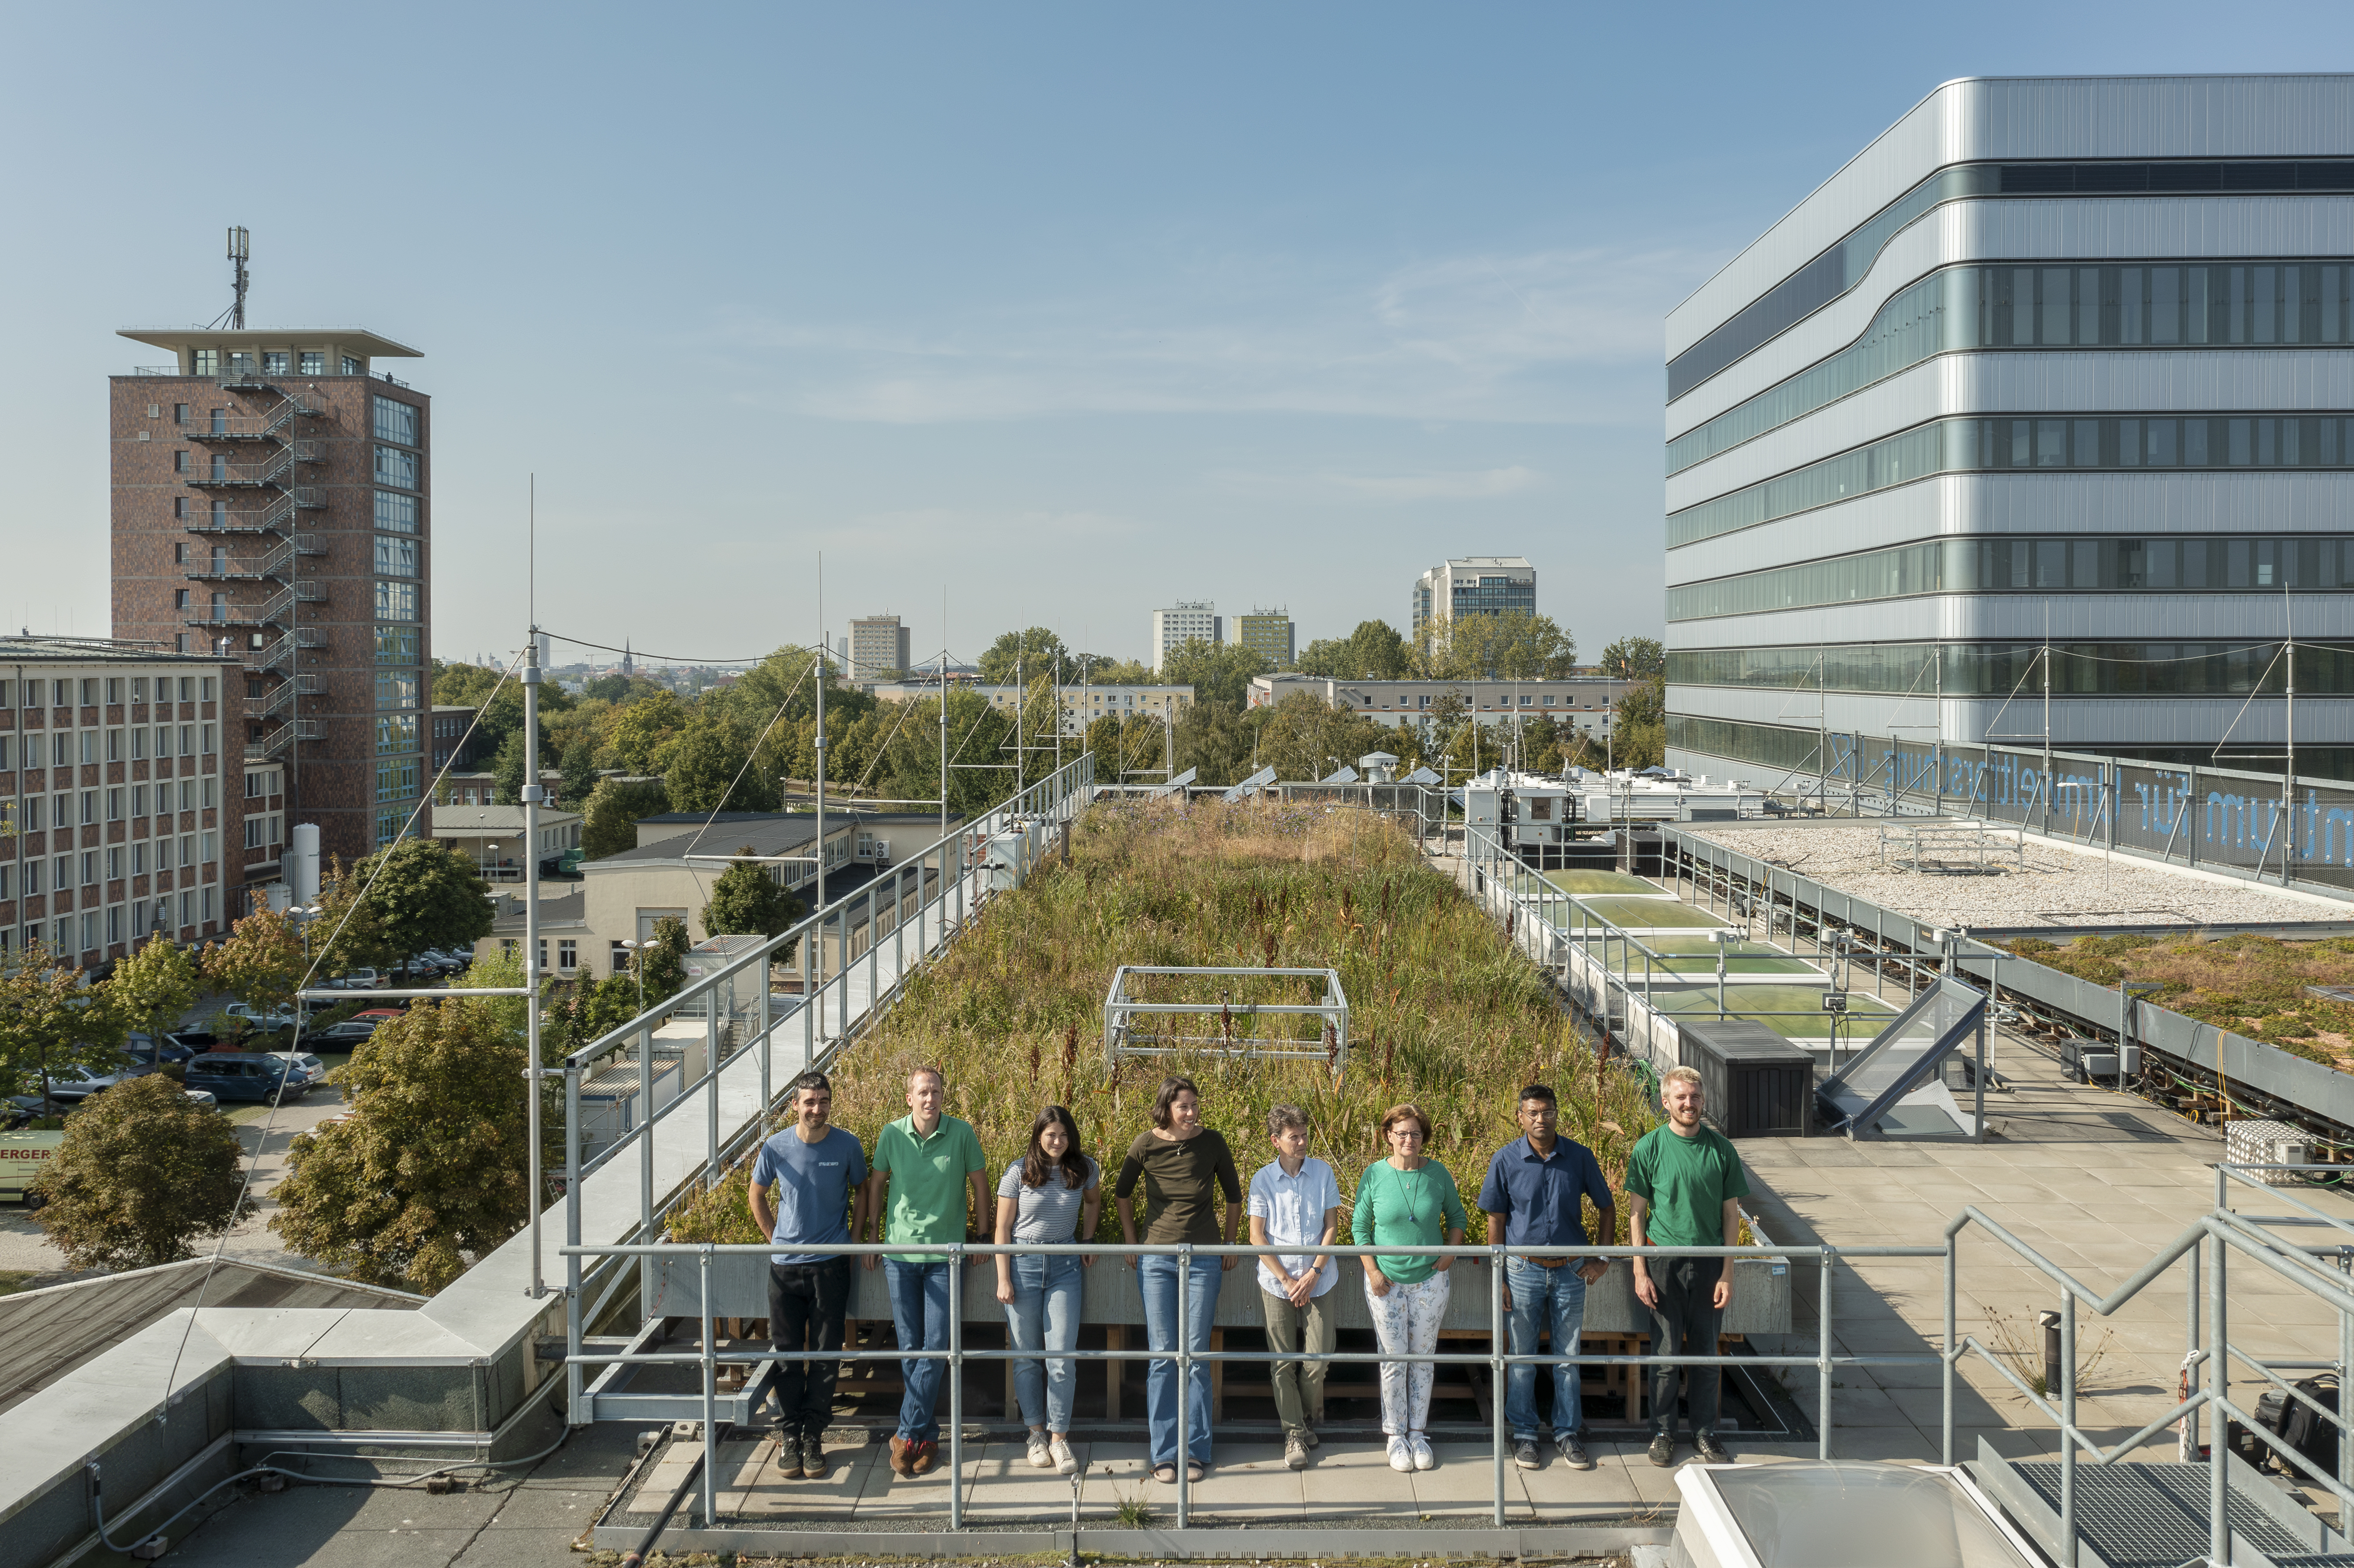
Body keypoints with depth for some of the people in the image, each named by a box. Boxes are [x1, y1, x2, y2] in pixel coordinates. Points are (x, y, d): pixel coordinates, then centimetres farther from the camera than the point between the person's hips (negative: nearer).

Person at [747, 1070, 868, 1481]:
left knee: (826, 1355, 4)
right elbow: (758, 1196, 12)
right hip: (785, 1265, 0)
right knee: (787, 1354, 6)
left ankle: (813, 1436, 15)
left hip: (830, 1265, 0)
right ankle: (789, 1434, 19)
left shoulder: (847, 1145, -5)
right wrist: (777, 1240, 9)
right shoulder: (776, 1148, -5)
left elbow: (861, 1191, 12)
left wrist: (853, 1239, 7)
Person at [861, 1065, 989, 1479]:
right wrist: (873, 1237, 11)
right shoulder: (892, 1135, -2)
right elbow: (877, 1185, 11)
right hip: (900, 1252, 1)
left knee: (937, 1347, -5)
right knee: (910, 1347, 5)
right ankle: (927, 1434, 17)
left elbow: (979, 1185, 6)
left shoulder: (962, 1134, -6)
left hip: (945, 1254, -1)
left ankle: (907, 1434, 4)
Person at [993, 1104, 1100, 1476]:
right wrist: (1003, 1278, -5)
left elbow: (1094, 1201, 25)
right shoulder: (1018, 1173, -4)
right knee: (1027, 1357, 5)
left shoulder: (1085, 1170, 2)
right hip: (1023, 1264, -1)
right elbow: (1003, 1228, -1)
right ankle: (1037, 1433, 18)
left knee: (1062, 1357, -5)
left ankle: (1060, 1438, 4)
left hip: (1064, 1266, 1)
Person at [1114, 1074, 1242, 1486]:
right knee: (1162, 1356, 1)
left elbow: (1234, 1197, 11)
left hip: (1203, 1261, 0)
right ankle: (1164, 1454, 9)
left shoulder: (1212, 1143, -5)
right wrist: (1130, 1242, 9)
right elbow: (1122, 1193, 12)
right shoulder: (1146, 1145, -5)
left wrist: (1229, 1246, 12)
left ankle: (1196, 1451, 12)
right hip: (1157, 1261, 0)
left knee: (1196, 1356, 1)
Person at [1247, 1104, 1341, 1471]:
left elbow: (1331, 1226, 2)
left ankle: (1303, 1417, 25)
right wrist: (1286, 1279, -8)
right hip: (1277, 1282, -1)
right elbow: (1257, 1236, -3)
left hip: (1317, 1281, 1)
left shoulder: (1323, 1172, 1)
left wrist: (1314, 1272, -8)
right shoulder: (1263, 1179, -3)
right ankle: (1294, 1432, 15)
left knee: (1318, 1359, -1)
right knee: (1283, 1362, 1)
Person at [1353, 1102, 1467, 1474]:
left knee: (1422, 1359, 9)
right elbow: (1360, 1227, 0)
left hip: (1430, 1280, 1)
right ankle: (1395, 1435, 18)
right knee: (1394, 1360, 4)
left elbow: (1457, 1216, 12)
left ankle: (1418, 1433, 23)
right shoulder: (1374, 1175, -8)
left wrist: (1450, 1251, -2)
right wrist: (1372, 1271, -7)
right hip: (1387, 1281, -1)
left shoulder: (1437, 1174, -4)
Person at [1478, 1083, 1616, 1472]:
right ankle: (1524, 1434, 22)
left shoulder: (1580, 1158, -6)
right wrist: (1498, 1278, -3)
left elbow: (1606, 1207, 7)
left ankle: (1569, 1433, 24)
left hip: (1570, 1270, 1)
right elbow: (1496, 1221, -2)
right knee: (1522, 1357, 8)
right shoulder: (1506, 1160, -8)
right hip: (1524, 1270, -1)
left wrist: (1603, 1258, 0)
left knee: (1568, 1357, 10)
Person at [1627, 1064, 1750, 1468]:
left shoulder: (1721, 1149, 0)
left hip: (1709, 1262, 2)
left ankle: (1705, 1434, 23)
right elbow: (1637, 1212, -2)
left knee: (1706, 1352, 10)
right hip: (1665, 1261, -2)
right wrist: (1640, 1272, -6)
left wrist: (1727, 1273, -1)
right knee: (1666, 1352, 5)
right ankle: (1663, 1433, 19)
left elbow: (1731, 1213, 3)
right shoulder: (1649, 1148, -5)